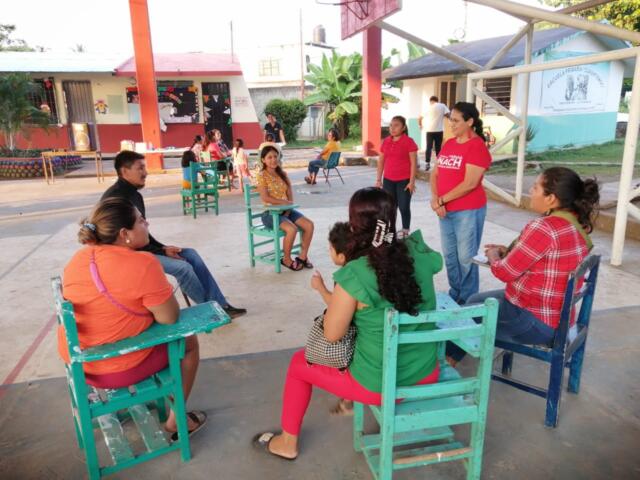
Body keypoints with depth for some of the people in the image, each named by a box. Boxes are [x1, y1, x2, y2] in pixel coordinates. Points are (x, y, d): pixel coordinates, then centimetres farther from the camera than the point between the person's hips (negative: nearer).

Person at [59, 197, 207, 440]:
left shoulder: (79, 257, -1)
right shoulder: (143, 264, -25)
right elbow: (169, 318, -18)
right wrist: (163, 293, 1)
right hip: (117, 367, -7)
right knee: (188, 342, 15)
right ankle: (176, 422, 22)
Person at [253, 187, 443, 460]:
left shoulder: (353, 275, -26)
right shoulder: (418, 253, -12)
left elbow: (332, 334, -14)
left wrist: (324, 291, -1)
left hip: (379, 385, -5)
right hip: (427, 374, 6)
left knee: (298, 363, 19)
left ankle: (287, 443, 37)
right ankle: (352, 398, 56)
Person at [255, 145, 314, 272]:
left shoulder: (283, 174, 11)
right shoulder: (261, 175, -7)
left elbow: (290, 197, 6)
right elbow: (265, 198, -18)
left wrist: (288, 211, -11)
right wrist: (285, 202, -15)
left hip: (286, 210, 6)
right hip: (270, 213, -6)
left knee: (309, 225, -16)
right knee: (292, 229, -31)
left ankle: (303, 256, -2)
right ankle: (287, 259, -8)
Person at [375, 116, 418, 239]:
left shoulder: (409, 141, -7)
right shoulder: (386, 142, 8)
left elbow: (414, 163, -9)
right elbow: (381, 161, 13)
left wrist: (412, 181, -13)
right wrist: (378, 179, 9)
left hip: (404, 181, -4)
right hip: (388, 180, 5)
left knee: (404, 207, 1)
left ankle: (405, 232, 12)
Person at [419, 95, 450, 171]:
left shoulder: (428, 107, 6)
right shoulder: (442, 106, 5)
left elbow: (419, 118, 5)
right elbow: (448, 115, -7)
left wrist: (421, 125, 22)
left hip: (430, 130, 0)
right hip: (439, 130, 0)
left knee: (429, 147, 3)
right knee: (438, 147, 7)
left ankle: (428, 163, -5)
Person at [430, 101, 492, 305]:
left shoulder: (477, 146, -11)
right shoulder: (448, 144, 11)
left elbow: (470, 184, -18)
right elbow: (435, 174, 12)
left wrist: (441, 200, -12)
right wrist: (435, 199, -6)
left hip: (468, 211, -7)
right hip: (446, 211, 7)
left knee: (466, 258, -1)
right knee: (450, 256, 14)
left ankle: (467, 302, 12)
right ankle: (454, 296, 28)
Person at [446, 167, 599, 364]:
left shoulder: (544, 228, -29)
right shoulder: (576, 224, 0)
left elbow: (505, 272, -20)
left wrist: (493, 257, 1)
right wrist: (510, 252, 7)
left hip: (535, 323, -9)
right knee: (475, 300, 23)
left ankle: (448, 358, 36)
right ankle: (451, 355, 35)